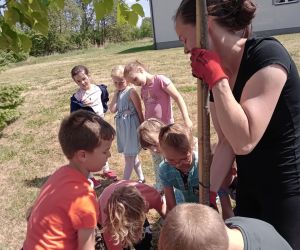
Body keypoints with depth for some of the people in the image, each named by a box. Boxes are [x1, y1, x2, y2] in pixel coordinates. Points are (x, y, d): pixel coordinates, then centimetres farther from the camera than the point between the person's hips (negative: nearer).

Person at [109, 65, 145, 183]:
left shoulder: (131, 92, -15)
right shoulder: (118, 93, 8)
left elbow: (139, 111, -13)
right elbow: (112, 109, -1)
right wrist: (116, 94, -6)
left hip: (131, 126, -8)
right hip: (122, 126, 8)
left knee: (129, 156, 0)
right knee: (133, 155, 18)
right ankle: (141, 178, 32)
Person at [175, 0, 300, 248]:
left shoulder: (267, 55, -23)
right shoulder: (217, 71, -1)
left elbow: (243, 141, -30)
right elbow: (226, 142, 1)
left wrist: (216, 78, -26)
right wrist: (208, 195, -1)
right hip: (249, 185, 7)